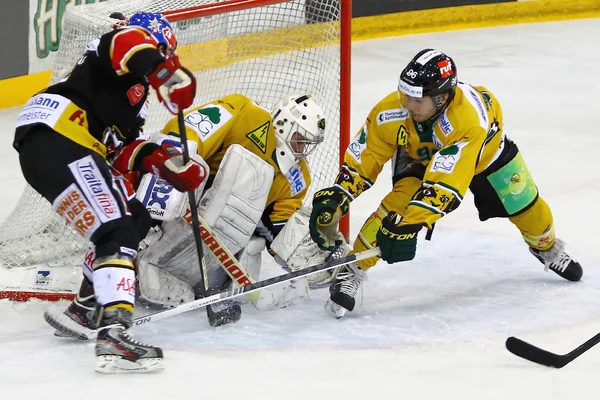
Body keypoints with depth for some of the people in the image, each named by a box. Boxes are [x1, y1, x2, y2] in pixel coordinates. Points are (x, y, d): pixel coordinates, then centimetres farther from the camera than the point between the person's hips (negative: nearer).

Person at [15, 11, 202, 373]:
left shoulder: (133, 92, 32)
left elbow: (122, 147, 25)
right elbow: (129, 43, -23)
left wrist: (163, 160, 10)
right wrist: (172, 76, -30)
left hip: (73, 152, 11)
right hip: (53, 143, -11)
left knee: (137, 221, 20)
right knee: (118, 233, -20)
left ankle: (86, 311, 22)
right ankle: (114, 333, -36)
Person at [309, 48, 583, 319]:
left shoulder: (469, 115, -49)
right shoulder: (391, 111, -37)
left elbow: (446, 181, -54)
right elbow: (362, 158, -23)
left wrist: (412, 224, -60)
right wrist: (332, 200, -33)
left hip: (484, 148, -1)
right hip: (418, 155, 1)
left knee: (524, 205, 8)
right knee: (397, 206, -25)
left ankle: (546, 247, 42)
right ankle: (352, 272, -16)